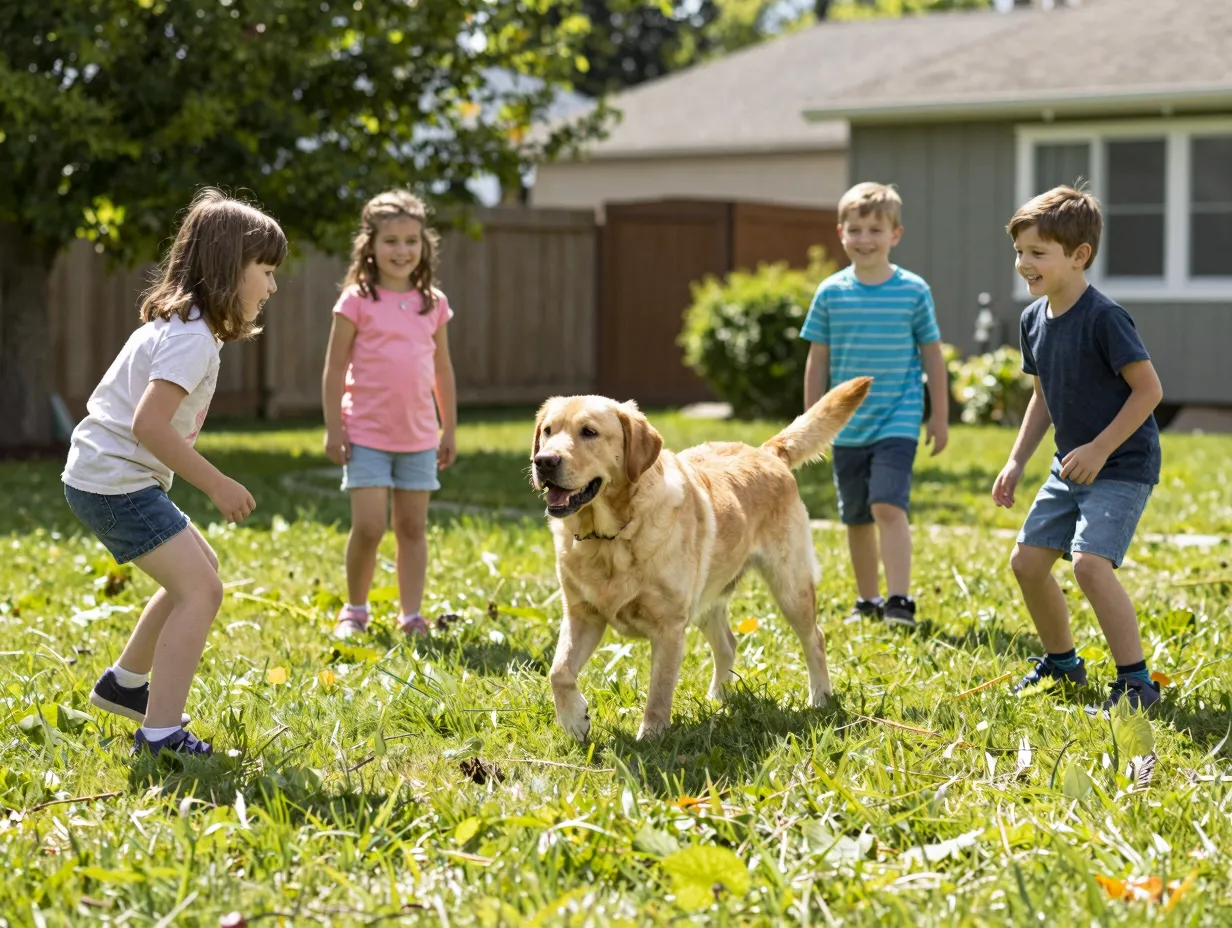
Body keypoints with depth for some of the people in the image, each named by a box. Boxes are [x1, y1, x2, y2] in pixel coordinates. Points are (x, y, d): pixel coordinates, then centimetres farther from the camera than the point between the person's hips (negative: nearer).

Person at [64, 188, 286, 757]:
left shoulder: (176, 323, 14)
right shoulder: (192, 337, -18)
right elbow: (149, 423, -28)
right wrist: (216, 485, -21)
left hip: (102, 476, 11)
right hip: (115, 481, -11)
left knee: (198, 571, 24)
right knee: (200, 589, -16)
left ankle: (125, 683, 38)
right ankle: (159, 734, -19)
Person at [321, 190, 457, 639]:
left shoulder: (433, 303, 7)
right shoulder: (357, 300, -5)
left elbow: (442, 370, 14)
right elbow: (335, 368, -4)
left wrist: (450, 429, 13)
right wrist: (333, 428, -8)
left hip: (418, 436, 4)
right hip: (366, 434, -4)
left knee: (413, 527, 7)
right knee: (368, 528, -8)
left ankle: (411, 615, 15)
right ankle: (355, 609, 12)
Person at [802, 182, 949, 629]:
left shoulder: (914, 291, -4)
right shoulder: (830, 293, 0)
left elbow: (932, 354, 4)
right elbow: (818, 361, 6)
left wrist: (940, 416, 5)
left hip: (897, 421, -3)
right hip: (847, 425, 3)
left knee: (888, 506, -19)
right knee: (856, 518, 12)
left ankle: (900, 600, -19)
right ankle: (867, 600, 26)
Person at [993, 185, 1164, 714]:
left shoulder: (1103, 318, -22)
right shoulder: (1034, 319, 3)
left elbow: (1149, 389, -21)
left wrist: (1101, 448, -22)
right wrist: (1016, 462, 10)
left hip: (1122, 466, -9)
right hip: (1072, 465, 9)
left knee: (1090, 563, -23)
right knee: (1027, 560, 9)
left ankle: (1136, 682, -13)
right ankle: (1062, 662, 29)